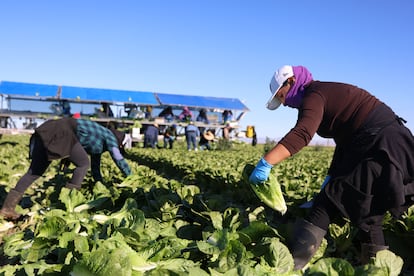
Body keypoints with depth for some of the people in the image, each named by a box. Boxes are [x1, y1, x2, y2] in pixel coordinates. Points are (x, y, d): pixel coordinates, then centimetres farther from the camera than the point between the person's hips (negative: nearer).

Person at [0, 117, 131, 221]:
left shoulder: (100, 143, 29)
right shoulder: (109, 137, 7)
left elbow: (95, 164, 35)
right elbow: (119, 159, 3)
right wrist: (131, 177, 16)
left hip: (50, 133, 9)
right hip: (62, 134, -9)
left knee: (34, 172, 7)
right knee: (83, 164, 1)